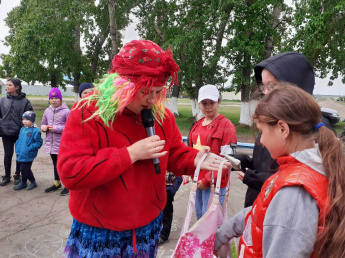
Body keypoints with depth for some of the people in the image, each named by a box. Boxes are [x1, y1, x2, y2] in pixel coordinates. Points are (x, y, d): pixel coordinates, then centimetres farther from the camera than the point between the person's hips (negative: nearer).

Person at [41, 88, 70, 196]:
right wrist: (44, 127, -6)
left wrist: (56, 128, -17)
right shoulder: (47, 111, 7)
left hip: (62, 144, -6)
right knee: (55, 164, 19)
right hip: (50, 143, 6)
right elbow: (43, 123, 17)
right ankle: (57, 183, 35)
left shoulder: (66, 111, -11)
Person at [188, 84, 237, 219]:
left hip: (214, 183, -7)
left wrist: (208, 180, -15)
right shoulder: (197, 125, 11)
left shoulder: (226, 125, -10)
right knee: (199, 216, 20)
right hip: (197, 180, 7)